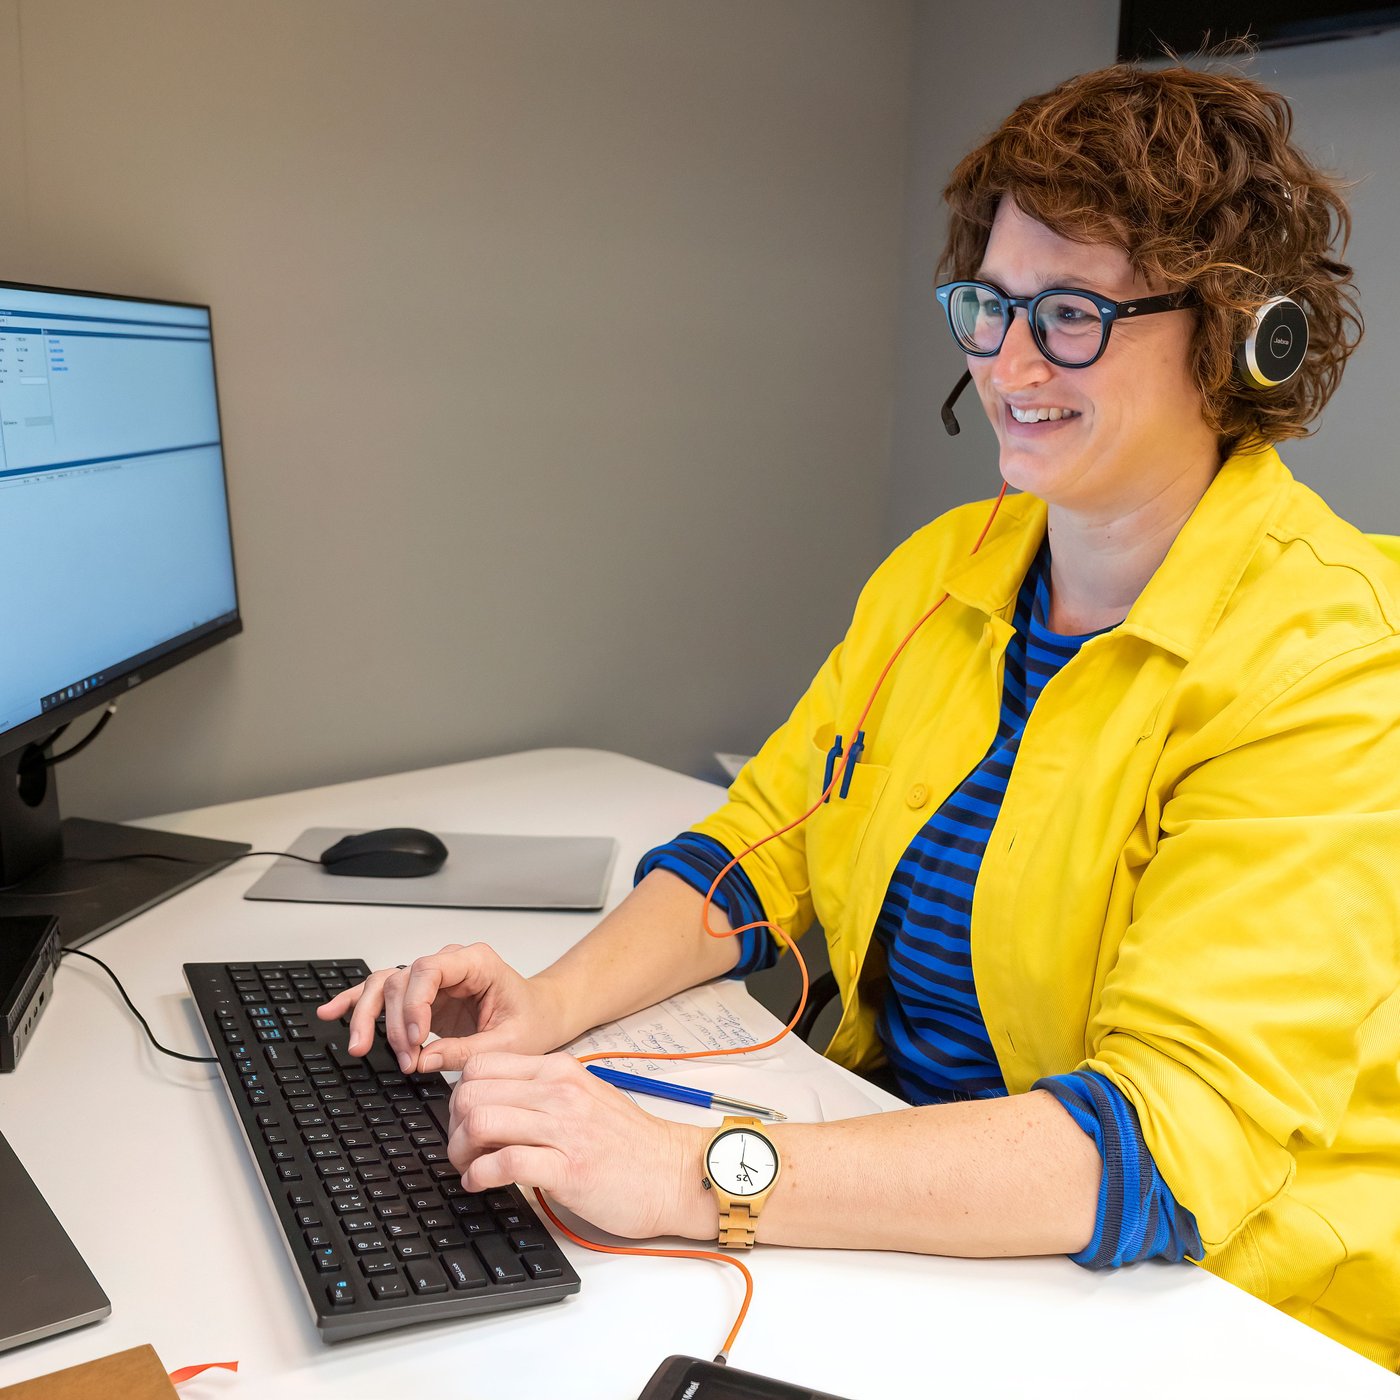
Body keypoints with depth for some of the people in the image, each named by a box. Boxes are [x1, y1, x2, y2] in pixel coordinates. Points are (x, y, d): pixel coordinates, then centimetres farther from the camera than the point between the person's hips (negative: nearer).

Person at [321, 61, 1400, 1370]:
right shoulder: (939, 572, 4)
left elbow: (1175, 1131, -26)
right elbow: (761, 844, 5)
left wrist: (696, 1177, -33)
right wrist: (550, 1004, -13)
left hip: (1210, 1310, -5)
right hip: (907, 1211, 5)